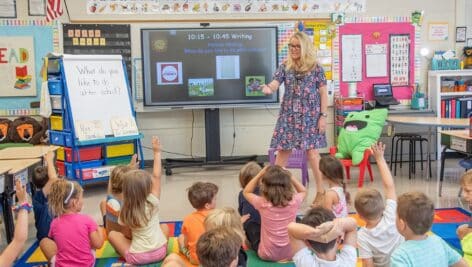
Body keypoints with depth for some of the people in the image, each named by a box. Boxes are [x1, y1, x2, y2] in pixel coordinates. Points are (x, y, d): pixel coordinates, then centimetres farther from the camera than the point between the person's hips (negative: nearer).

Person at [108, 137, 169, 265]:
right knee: (164, 227, 29)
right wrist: (157, 152, -3)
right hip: (160, 252, 1)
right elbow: (157, 176, -5)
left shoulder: (125, 211, -8)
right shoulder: (152, 202, -11)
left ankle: (128, 256, 13)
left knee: (112, 234, 17)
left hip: (137, 257, 0)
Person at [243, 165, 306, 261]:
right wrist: (289, 175, -3)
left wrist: (260, 174, -7)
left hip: (267, 255, -1)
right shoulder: (294, 201, -19)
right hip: (291, 253, 1)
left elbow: (246, 192, 1)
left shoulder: (262, 203, -22)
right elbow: (303, 191, 7)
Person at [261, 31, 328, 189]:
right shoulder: (284, 67, 5)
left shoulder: (316, 67, -1)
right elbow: (275, 84, -7)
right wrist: (268, 88, -31)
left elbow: (323, 93, 0)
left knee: (312, 152, -1)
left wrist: (323, 116, -6)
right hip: (289, 115, 2)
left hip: (310, 116, -2)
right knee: (282, 151, 3)